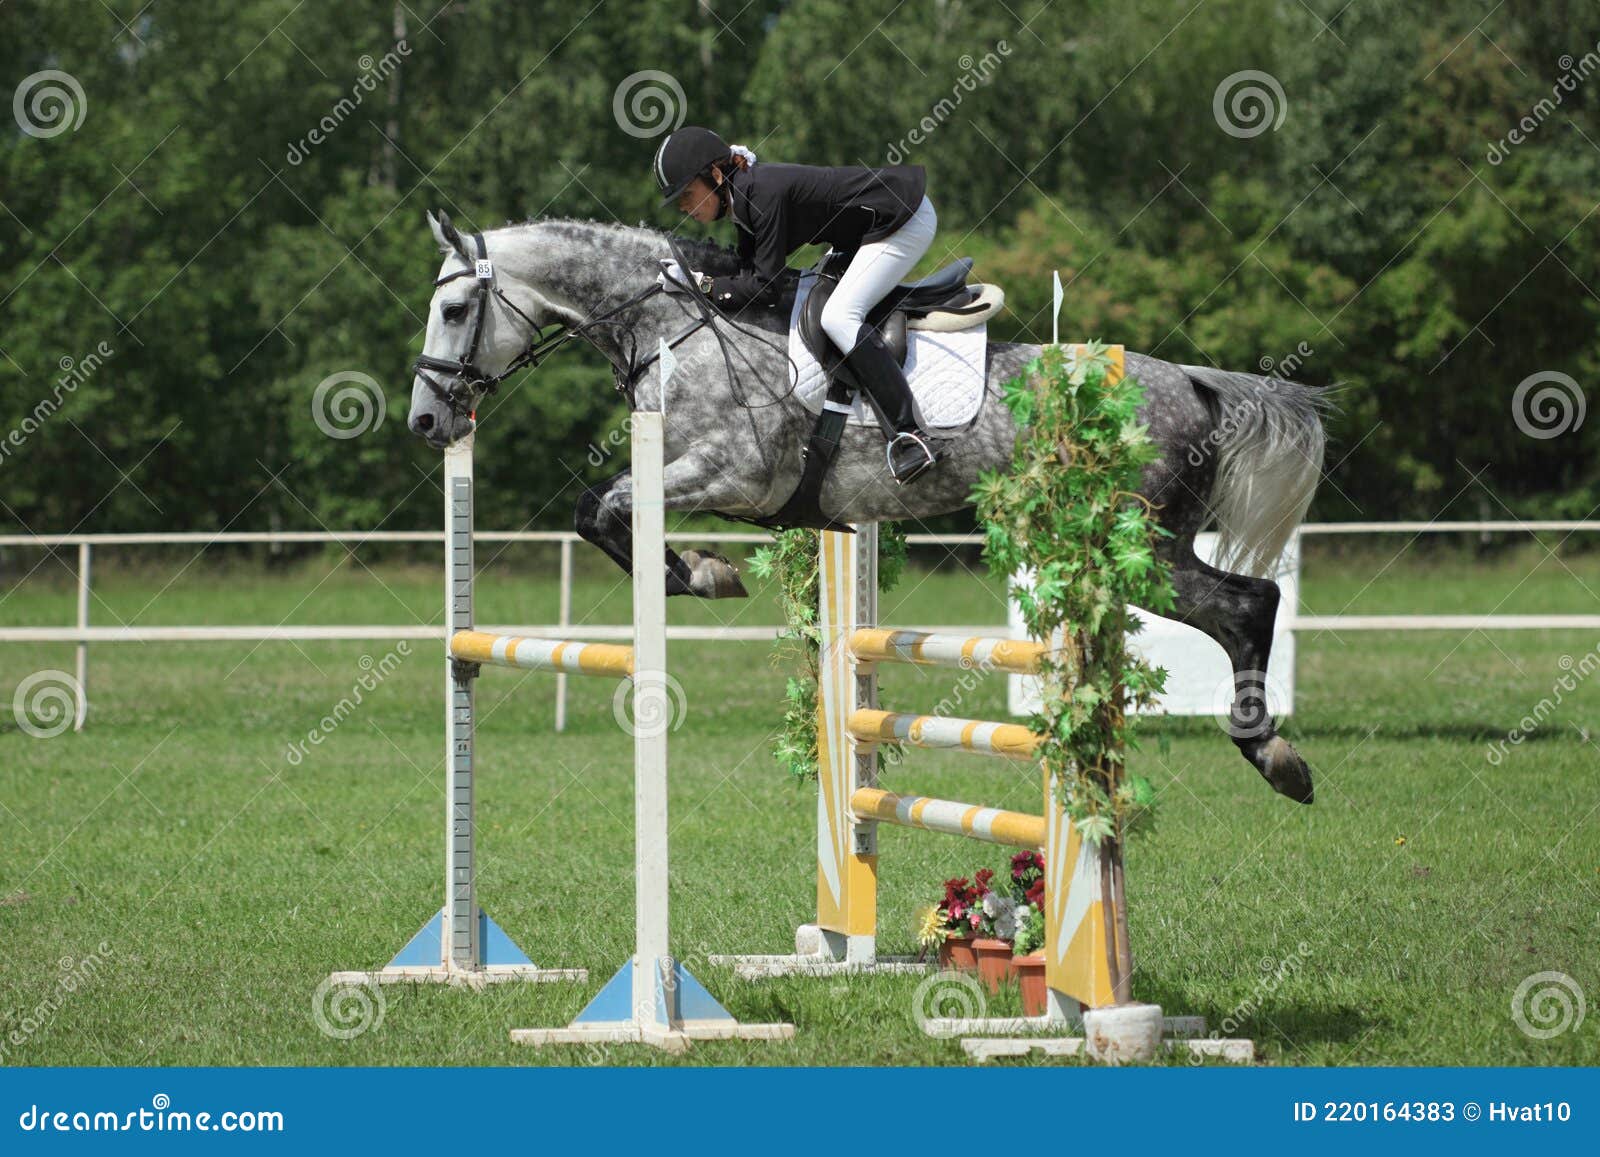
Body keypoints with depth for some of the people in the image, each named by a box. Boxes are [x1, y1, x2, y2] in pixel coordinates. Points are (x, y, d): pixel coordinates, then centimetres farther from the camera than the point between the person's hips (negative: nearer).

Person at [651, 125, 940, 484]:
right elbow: (749, 276, 2)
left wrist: (701, 284, -20)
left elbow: (766, 289, -25)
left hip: (907, 221, -11)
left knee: (838, 317, -21)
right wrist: (690, 278, -11)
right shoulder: (744, 196, 4)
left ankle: (910, 435, -26)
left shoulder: (764, 193, -26)